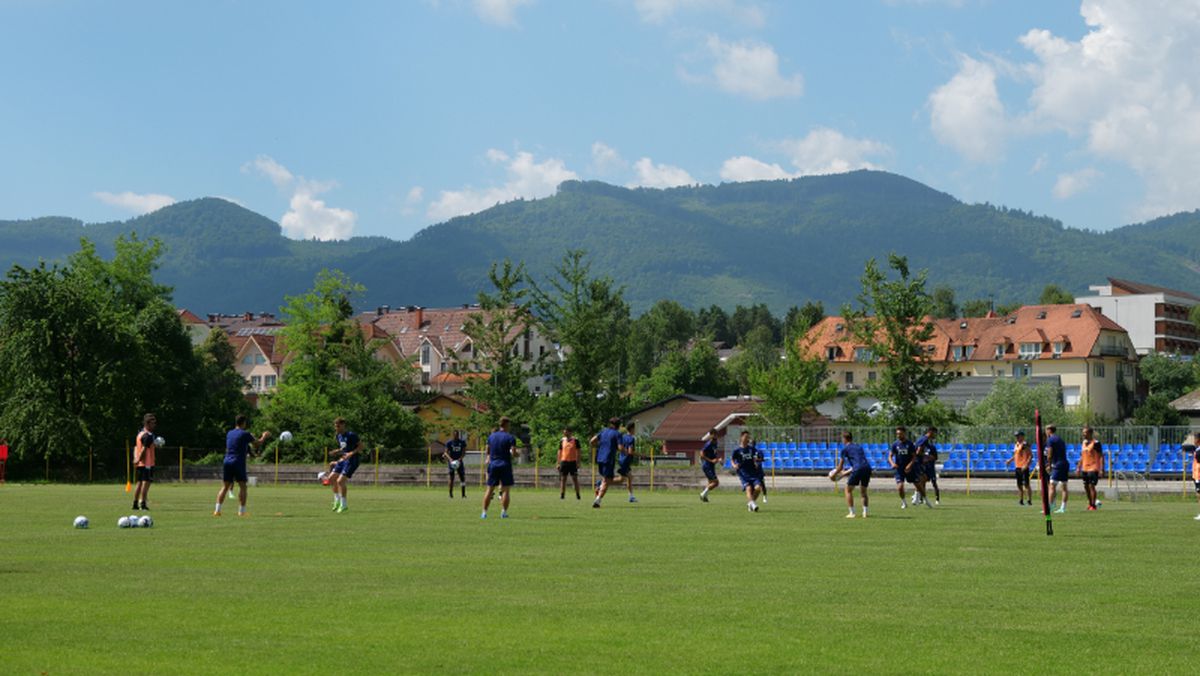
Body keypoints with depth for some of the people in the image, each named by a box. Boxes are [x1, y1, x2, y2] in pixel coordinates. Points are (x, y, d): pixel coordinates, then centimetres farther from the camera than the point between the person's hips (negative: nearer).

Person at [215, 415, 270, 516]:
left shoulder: (229, 433, 13)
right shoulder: (245, 434, -5)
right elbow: (258, 443, 4)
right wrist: (264, 436, 23)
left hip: (227, 462, 5)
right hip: (239, 463, -5)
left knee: (225, 487, 7)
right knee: (242, 486, 3)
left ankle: (217, 510, -2)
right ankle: (241, 511, -1)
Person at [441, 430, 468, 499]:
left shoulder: (462, 442, 3)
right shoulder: (449, 443, -2)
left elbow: (464, 452, 3)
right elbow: (446, 452, -4)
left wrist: (460, 459, -15)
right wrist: (450, 459, -22)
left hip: (459, 462, 2)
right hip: (451, 462, -2)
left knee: (462, 477, -2)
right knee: (451, 478, -2)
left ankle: (463, 494, 3)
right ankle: (451, 494, 6)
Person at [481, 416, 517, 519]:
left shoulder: (491, 436, 7)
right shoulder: (510, 438, -7)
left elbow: (488, 451, 12)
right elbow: (514, 453, -14)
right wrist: (516, 453, 7)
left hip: (493, 464, 4)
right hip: (505, 465, -4)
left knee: (489, 490, 8)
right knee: (506, 490, 2)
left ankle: (484, 512, 7)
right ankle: (503, 512, -3)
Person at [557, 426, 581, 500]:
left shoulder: (575, 440, -1)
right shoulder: (562, 440, 7)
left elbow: (578, 452, 0)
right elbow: (560, 452, 11)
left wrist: (578, 463, -6)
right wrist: (558, 463, 6)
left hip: (573, 461, -3)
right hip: (564, 461, 3)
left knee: (575, 478, -1)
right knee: (563, 479, 2)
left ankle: (577, 495, 6)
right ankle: (562, 495, 6)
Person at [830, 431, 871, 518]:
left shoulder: (845, 449, 10)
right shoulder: (859, 447, 29)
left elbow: (840, 466, 12)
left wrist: (834, 474, 31)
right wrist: (845, 473, 44)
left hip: (858, 469, -6)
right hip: (867, 468, 6)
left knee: (848, 490, 10)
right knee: (863, 491, 22)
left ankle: (852, 513, 4)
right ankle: (865, 512, 12)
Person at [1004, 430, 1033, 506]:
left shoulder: (1025, 444, -10)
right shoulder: (1016, 445, 16)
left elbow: (1031, 455, -15)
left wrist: (1026, 464, -23)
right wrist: (1010, 460, 18)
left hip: (1024, 467, -9)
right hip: (1017, 467, 9)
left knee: (1026, 484, -10)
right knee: (1019, 485, 11)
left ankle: (1029, 500, -7)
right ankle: (1021, 500, 18)